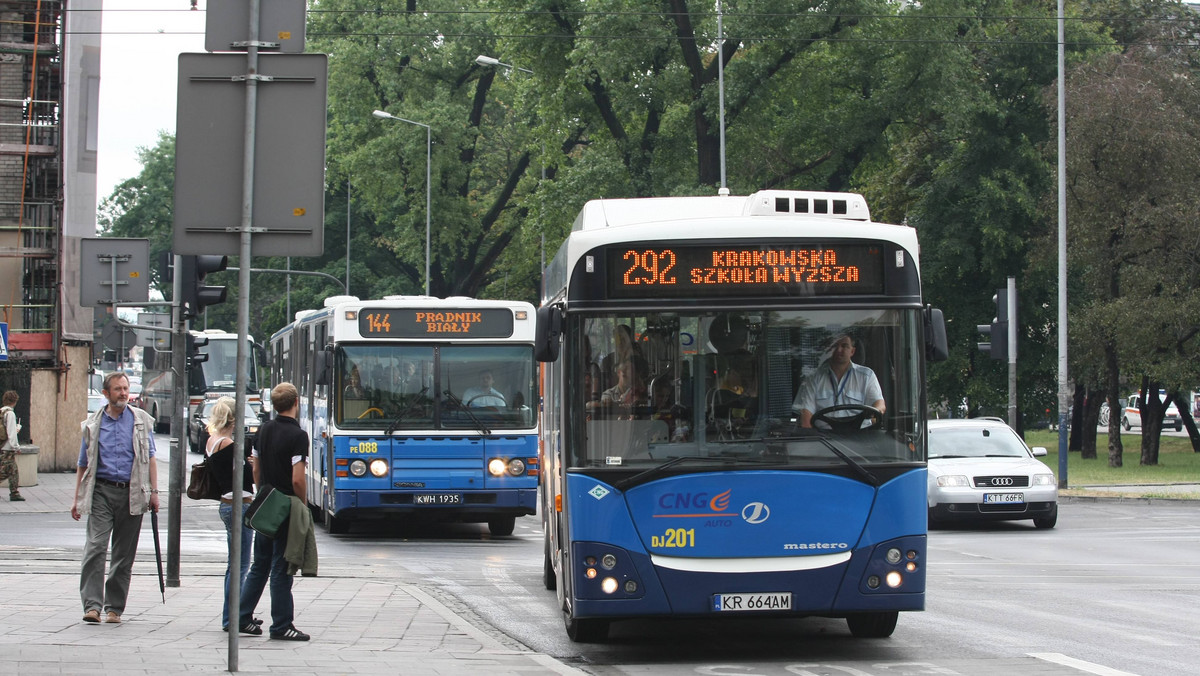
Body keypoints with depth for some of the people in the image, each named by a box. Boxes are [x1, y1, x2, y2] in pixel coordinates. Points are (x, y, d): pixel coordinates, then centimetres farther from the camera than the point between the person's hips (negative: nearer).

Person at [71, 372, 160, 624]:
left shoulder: (141, 421, 10)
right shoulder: (93, 424, 9)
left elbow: (150, 458, 11)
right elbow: (83, 464, 14)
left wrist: (153, 491, 3)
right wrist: (77, 499, 10)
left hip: (131, 493, 1)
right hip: (101, 492, -1)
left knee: (124, 554, 3)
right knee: (95, 547, -14)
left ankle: (115, 606, 11)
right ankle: (92, 605, -17)